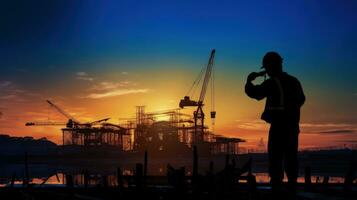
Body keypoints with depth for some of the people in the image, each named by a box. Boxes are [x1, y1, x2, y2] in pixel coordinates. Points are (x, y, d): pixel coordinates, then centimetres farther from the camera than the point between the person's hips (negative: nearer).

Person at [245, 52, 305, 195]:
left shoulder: (272, 83, -12)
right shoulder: (294, 81, 11)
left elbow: (253, 92, -16)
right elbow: (301, 99, 24)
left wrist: (249, 81, 1)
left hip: (278, 126, -7)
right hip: (293, 126, 7)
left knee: (275, 158, -4)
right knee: (291, 157, 12)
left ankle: (276, 185, -8)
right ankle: (292, 185, 14)